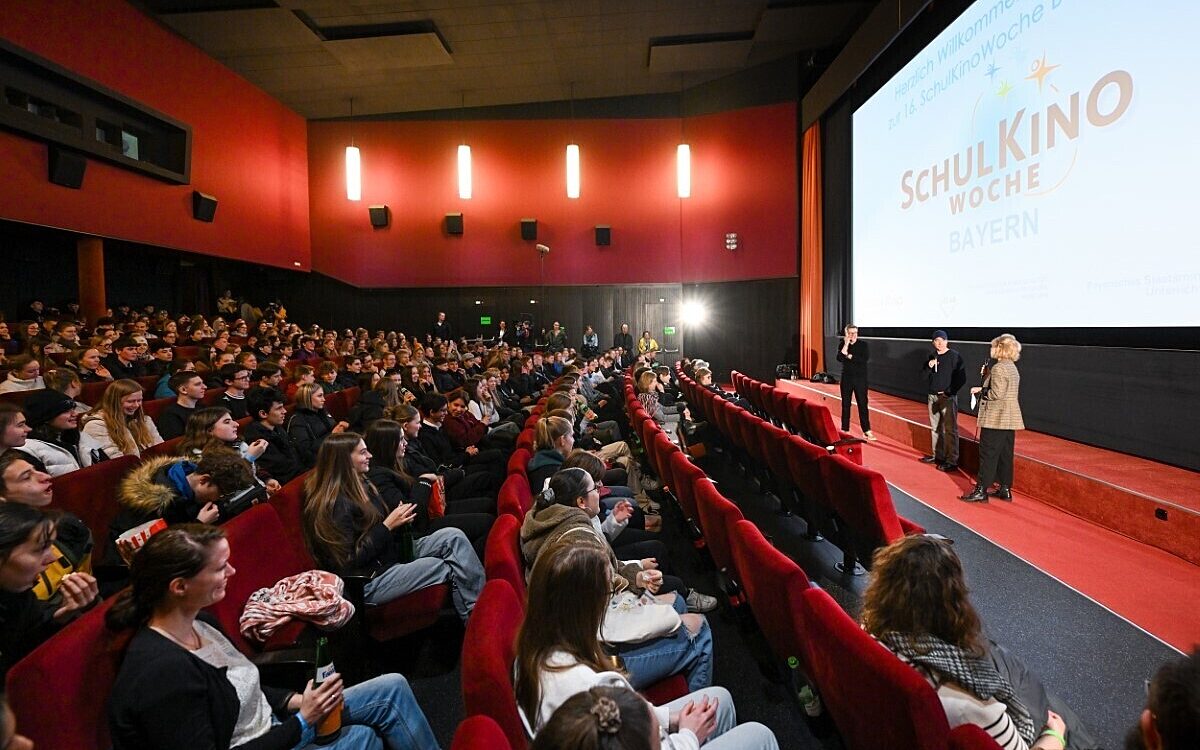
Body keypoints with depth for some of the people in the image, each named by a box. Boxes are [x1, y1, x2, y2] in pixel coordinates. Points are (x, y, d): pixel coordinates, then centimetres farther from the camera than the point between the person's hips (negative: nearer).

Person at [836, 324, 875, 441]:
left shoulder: (863, 344, -1)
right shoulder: (843, 344, 4)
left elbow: (865, 359, -15)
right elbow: (840, 358, -12)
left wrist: (850, 356, -12)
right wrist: (846, 344, -16)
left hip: (860, 379, -2)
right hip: (846, 378, 2)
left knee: (863, 404, -2)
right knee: (845, 404, 6)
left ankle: (866, 431, 2)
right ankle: (845, 429, 15)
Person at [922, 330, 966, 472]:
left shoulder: (955, 356, -5)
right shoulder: (932, 357, 12)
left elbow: (961, 378, -7)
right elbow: (925, 377, 14)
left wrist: (949, 392, -12)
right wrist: (929, 367, -5)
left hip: (948, 397, -6)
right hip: (932, 396, 6)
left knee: (949, 430, -6)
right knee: (936, 428, 13)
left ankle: (951, 461, -2)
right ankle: (938, 456, 24)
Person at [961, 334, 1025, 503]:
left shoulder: (998, 368, -16)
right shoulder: (1012, 367, 14)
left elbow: (997, 394, -22)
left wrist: (980, 390, -8)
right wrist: (987, 377, 11)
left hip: (995, 419, -9)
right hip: (1010, 419, 9)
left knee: (988, 455, -5)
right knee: (1005, 454, 13)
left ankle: (981, 490, -1)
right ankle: (1005, 489, 20)